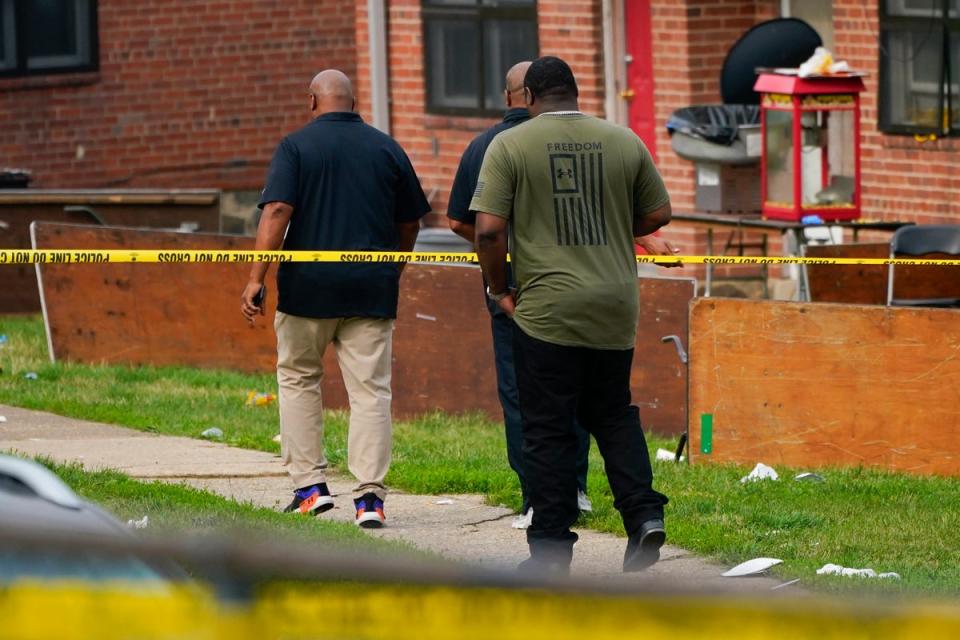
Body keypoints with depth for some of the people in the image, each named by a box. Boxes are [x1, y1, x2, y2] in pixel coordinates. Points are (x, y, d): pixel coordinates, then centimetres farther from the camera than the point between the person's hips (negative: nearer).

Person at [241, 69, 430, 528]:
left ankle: (310, 484, 10)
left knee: (298, 379, 15)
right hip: (371, 289, 2)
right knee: (370, 390, 2)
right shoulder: (387, 149, 7)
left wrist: (256, 279, -14)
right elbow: (410, 223, 13)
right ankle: (370, 494, -4)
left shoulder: (297, 146, -2)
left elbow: (277, 212, -13)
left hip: (308, 285, -2)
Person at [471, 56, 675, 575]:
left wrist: (498, 289, 3)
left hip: (546, 306, -3)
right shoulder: (624, 142, 5)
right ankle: (643, 511, 1)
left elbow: (489, 229, -11)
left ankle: (551, 548, 3)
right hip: (615, 307, 3)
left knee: (548, 430, 2)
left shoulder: (510, 146, -5)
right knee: (613, 414, 18)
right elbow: (658, 214, 11)